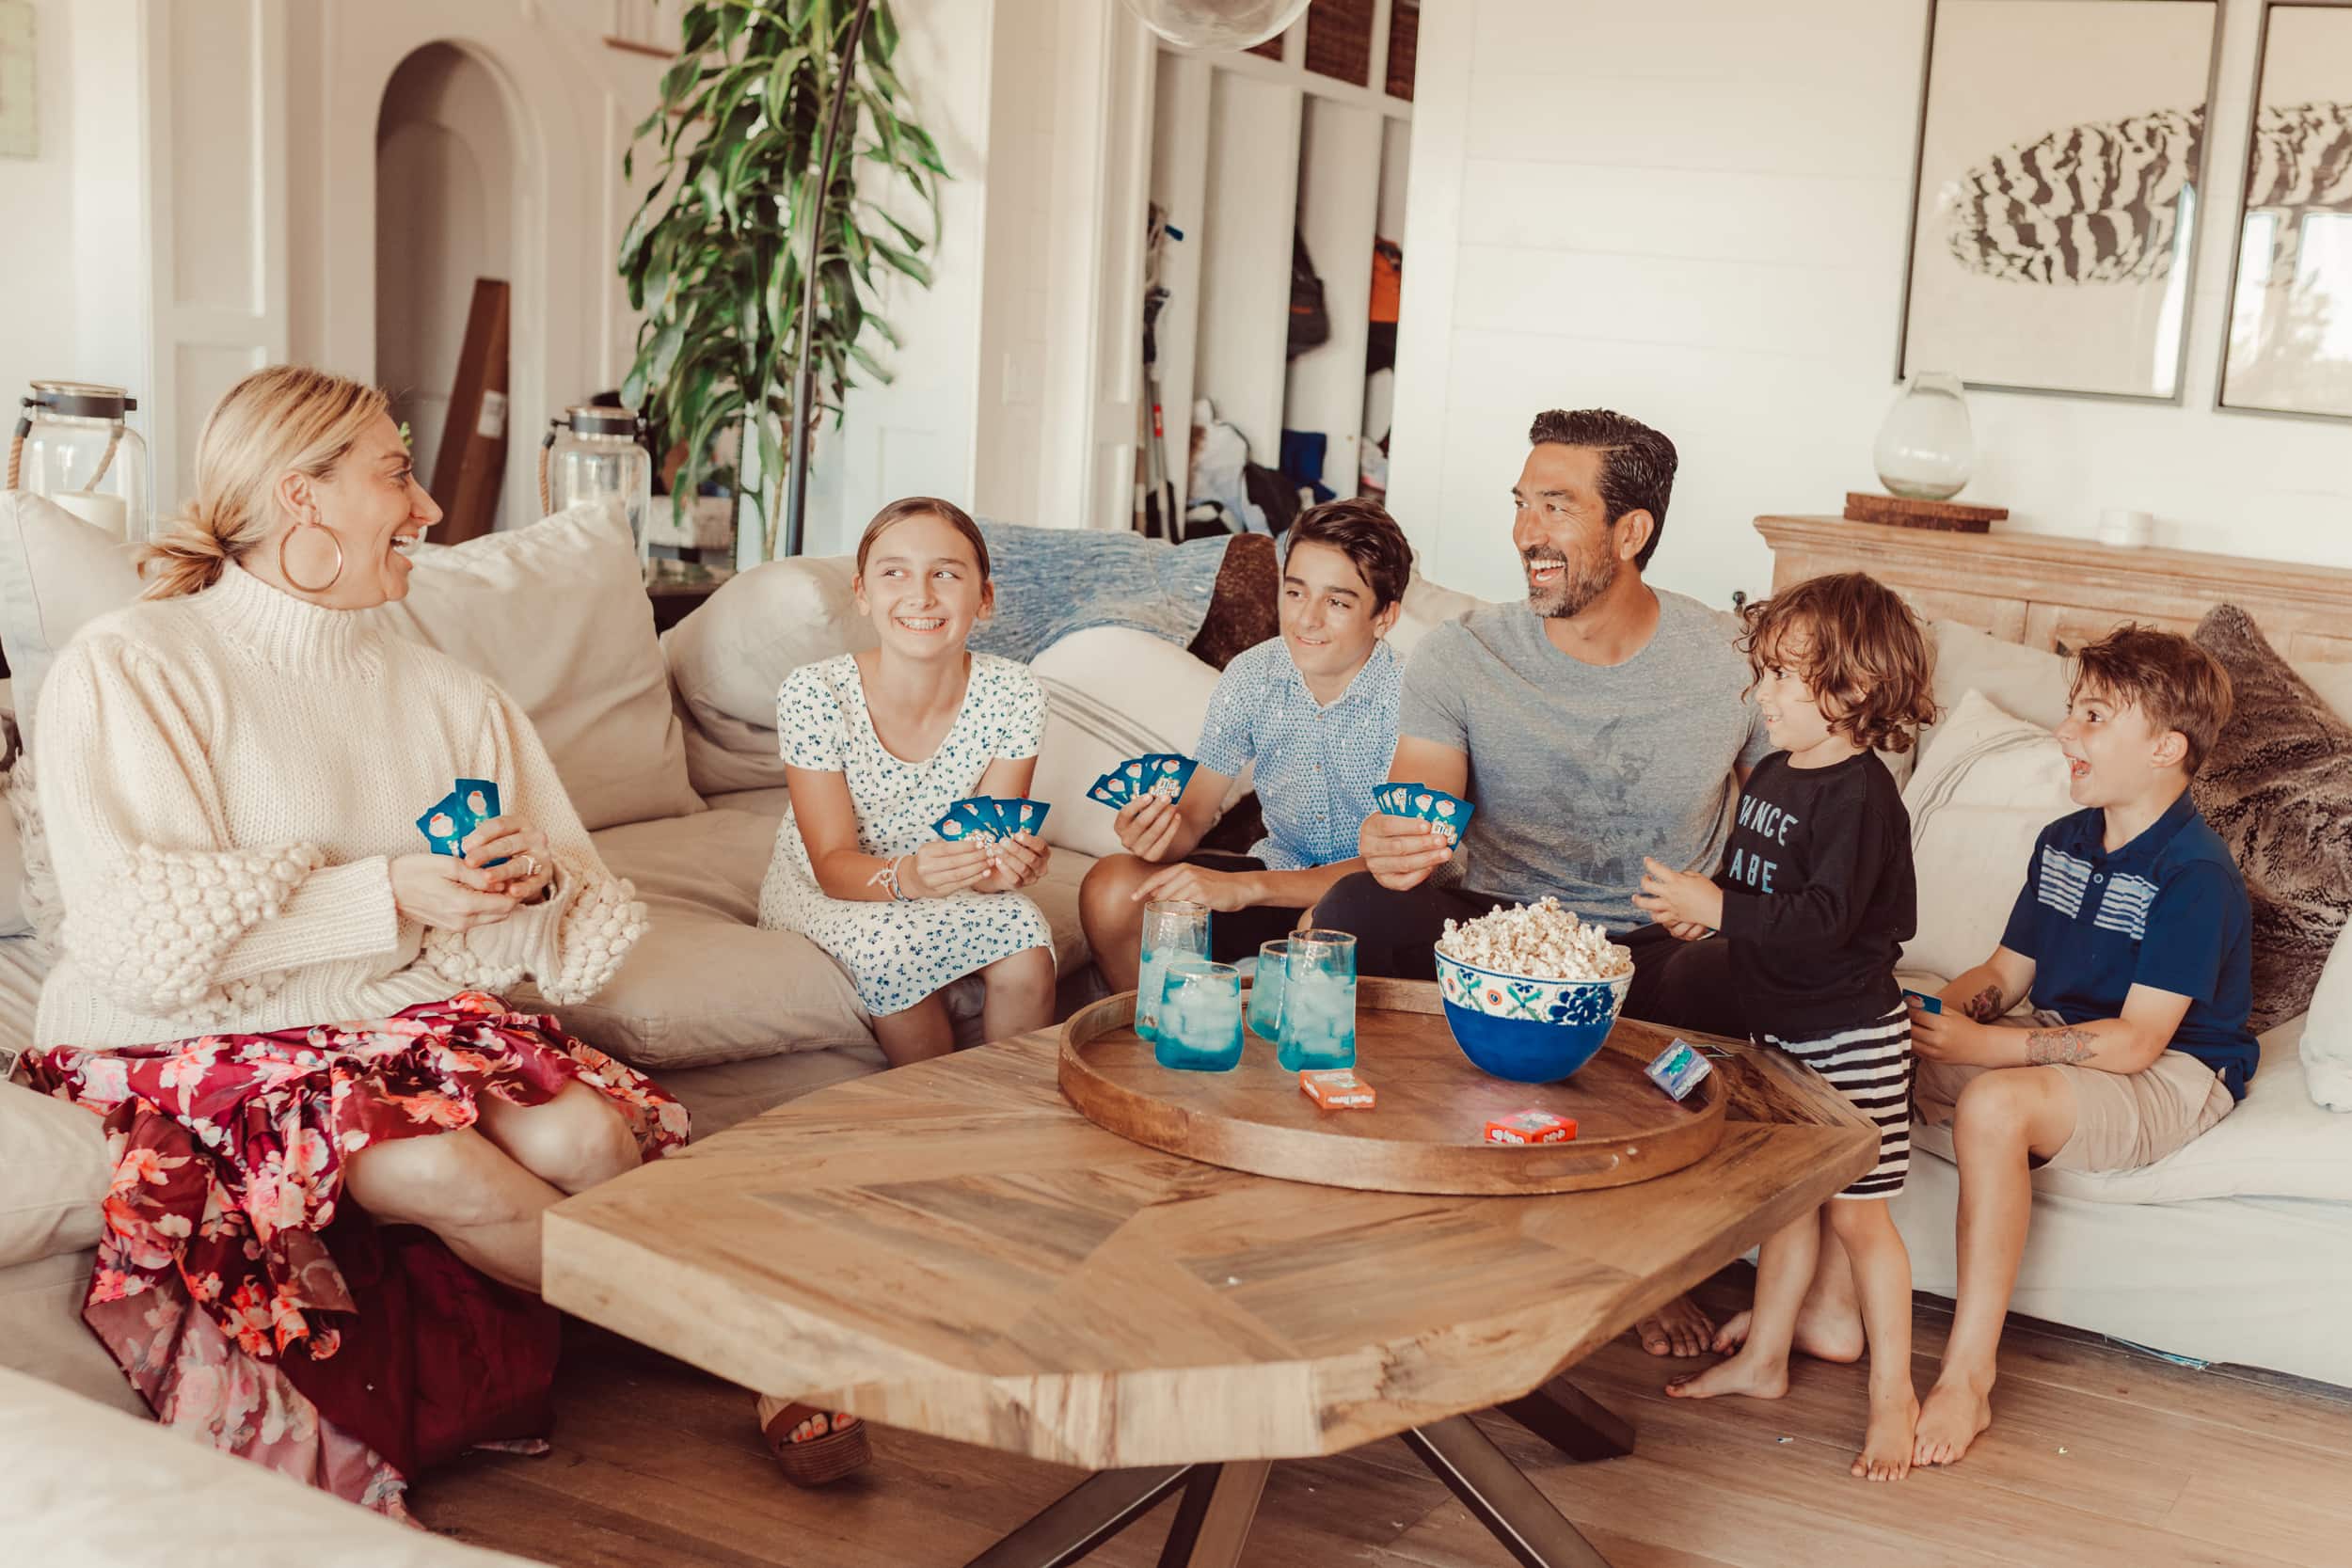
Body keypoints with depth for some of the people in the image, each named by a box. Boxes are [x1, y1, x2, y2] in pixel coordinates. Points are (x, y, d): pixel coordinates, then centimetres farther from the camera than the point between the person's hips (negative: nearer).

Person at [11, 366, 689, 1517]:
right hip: (189, 1041, -5)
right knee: (440, 1167, -29)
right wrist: (387, 896, -24)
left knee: (589, 1132, -25)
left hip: (400, 1015, 5)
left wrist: (530, 889, -12)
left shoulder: (442, 691, 14)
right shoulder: (129, 670, -5)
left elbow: (577, 930, 13)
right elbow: (143, 938, -16)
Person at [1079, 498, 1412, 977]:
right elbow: (1194, 816, -2)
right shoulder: (1251, 678, -7)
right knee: (1109, 892, -14)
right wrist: (1160, 835, -29)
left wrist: (1247, 887, -36)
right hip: (1278, 870, 5)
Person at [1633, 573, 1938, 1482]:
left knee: (1854, 1211, 1)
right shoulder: (1771, 775, 6)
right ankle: (1762, 1360, 30)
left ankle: (1892, 1392, 14)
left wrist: (1717, 907, -24)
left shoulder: (1859, 795, -22)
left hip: (1849, 1038, -8)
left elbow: (1824, 920, -29)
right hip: (1779, 1029, 8)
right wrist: (1701, 908, 0)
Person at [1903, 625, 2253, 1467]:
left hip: (2171, 1078, -8)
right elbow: (2005, 972, 12)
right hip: (2057, 1045, 8)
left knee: (1994, 1105, -37)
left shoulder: (2194, 875, -19)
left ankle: (1967, 1378, -28)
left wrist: (1981, 1045, -28)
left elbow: (2134, 1042, -24)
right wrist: (1934, 1017, -10)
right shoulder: (2062, 844, 9)